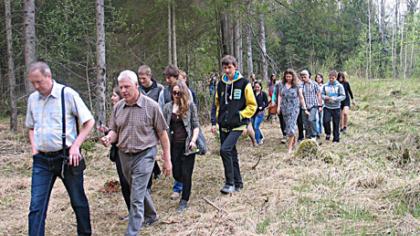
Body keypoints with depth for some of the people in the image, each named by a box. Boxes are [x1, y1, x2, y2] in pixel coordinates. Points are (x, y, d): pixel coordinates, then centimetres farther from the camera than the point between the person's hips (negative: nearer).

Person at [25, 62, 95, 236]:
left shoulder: (68, 94, -10)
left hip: (66, 158, -3)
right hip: (41, 160, 4)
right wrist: (34, 148, 6)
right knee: (36, 206, 0)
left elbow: (89, 121, -5)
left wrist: (76, 146, -12)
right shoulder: (32, 98, 6)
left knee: (78, 201, 12)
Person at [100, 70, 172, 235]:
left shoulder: (151, 106, -11)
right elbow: (114, 131, 9)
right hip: (124, 155, 5)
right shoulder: (118, 107, 2)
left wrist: (167, 159, -4)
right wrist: (109, 138, -16)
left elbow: (162, 133, -5)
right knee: (140, 191, 23)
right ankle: (151, 216, 46)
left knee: (136, 198, -8)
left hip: (144, 155, -5)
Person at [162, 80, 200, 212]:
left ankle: (184, 201, 15)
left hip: (187, 145, -3)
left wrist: (193, 140, -15)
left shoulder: (191, 106, -2)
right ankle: (185, 185, 40)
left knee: (186, 174, 0)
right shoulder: (168, 107, 4)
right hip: (174, 145, 3)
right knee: (176, 174, 6)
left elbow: (196, 125, -2)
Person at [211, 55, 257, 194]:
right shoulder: (221, 84, 9)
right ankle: (238, 183, 25)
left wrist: (240, 115, -12)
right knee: (231, 154, 11)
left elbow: (252, 105, -2)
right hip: (224, 125, 6)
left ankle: (230, 183, -8)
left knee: (225, 149, -20)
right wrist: (216, 120, 11)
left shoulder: (244, 83, -5)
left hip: (237, 125, -6)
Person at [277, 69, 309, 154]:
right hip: (285, 109, 3)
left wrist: (305, 109, 0)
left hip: (294, 108, -3)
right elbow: (279, 96, 12)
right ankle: (294, 140, 35)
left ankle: (289, 147, -6)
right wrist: (278, 106, 2)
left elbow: (301, 98, 2)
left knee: (291, 126, -10)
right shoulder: (282, 85, 8)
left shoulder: (297, 86, 0)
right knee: (287, 126, 10)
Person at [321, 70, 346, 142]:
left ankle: (336, 139, 14)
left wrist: (335, 99, -20)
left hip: (336, 107, -1)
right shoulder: (325, 86, 3)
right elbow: (321, 94, 10)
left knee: (336, 124, 3)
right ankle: (328, 133, 14)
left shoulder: (339, 86, -4)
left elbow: (343, 96, -6)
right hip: (327, 107, 1)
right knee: (326, 121, -13)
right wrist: (325, 97, -13)